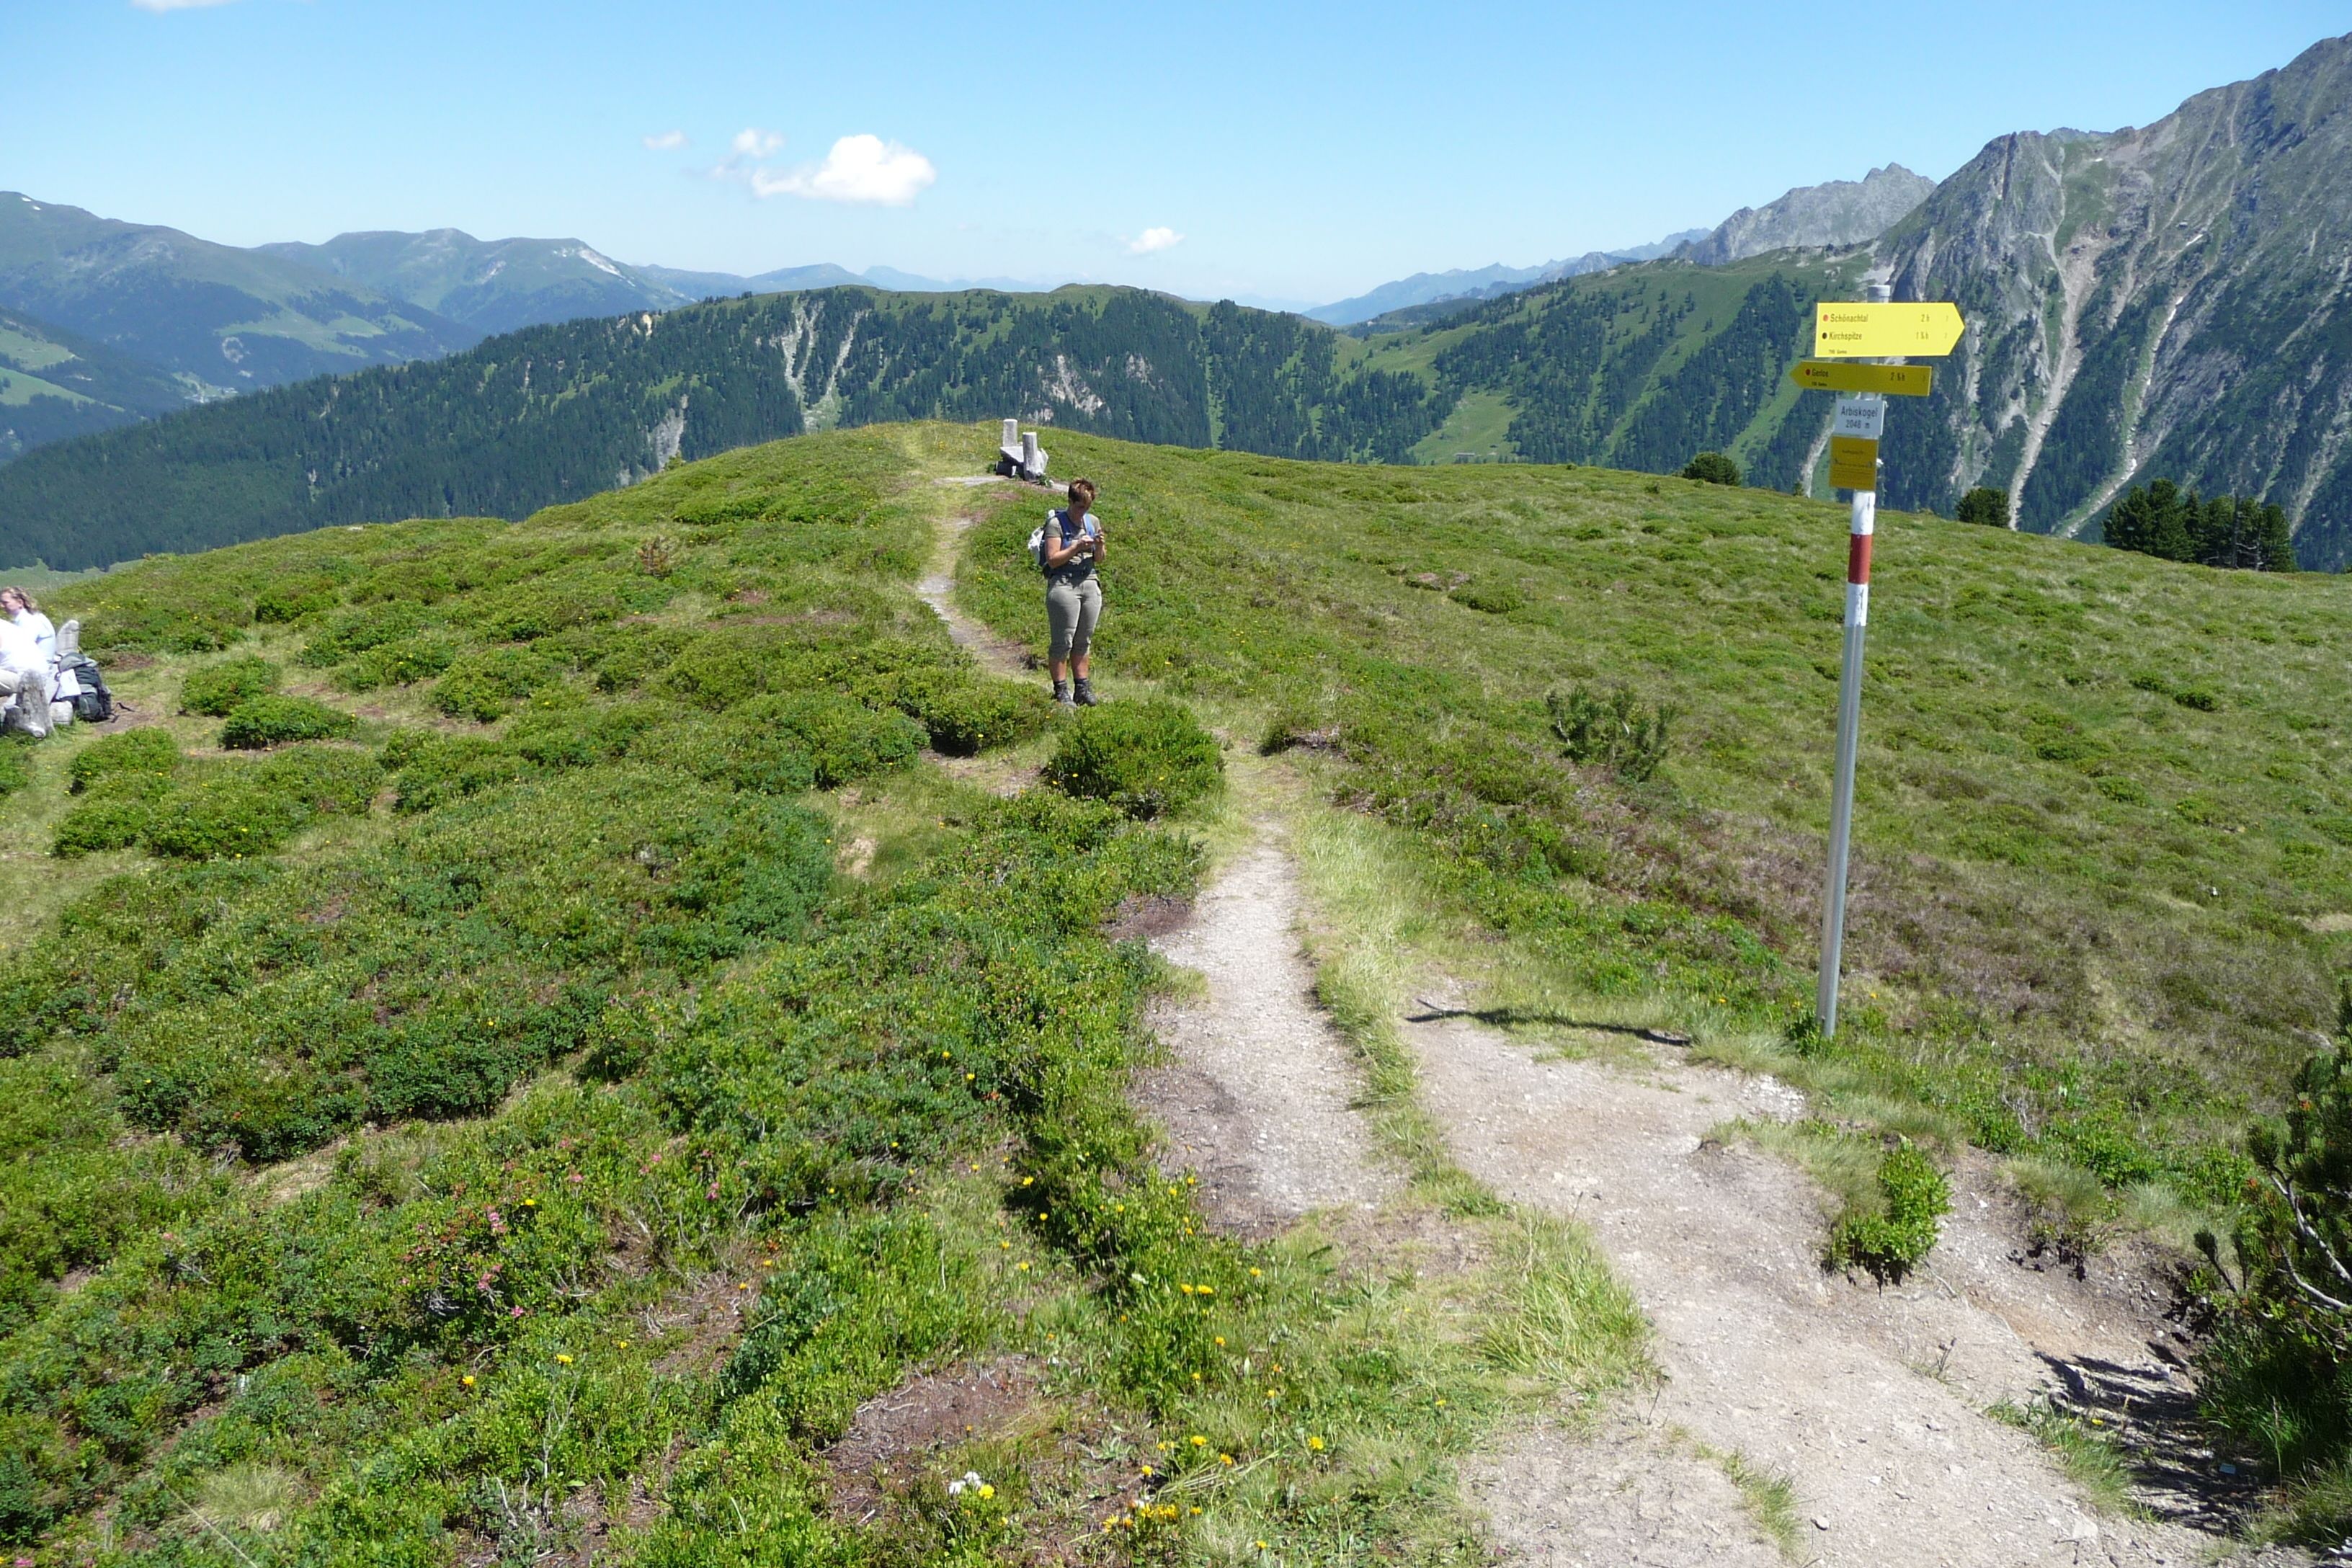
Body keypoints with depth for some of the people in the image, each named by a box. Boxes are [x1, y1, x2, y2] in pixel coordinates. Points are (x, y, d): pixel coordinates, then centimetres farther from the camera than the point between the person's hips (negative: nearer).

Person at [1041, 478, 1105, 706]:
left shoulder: (1093, 522, 13)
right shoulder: (1056, 523, -5)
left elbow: (1099, 560, 16)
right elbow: (1053, 559, -10)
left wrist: (1100, 546, -4)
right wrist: (1077, 547, -16)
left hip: (1090, 584, 6)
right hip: (1063, 584, -6)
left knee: (1083, 641, 11)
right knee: (1063, 642, -4)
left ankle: (1082, 688, 18)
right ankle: (1061, 691, 2)